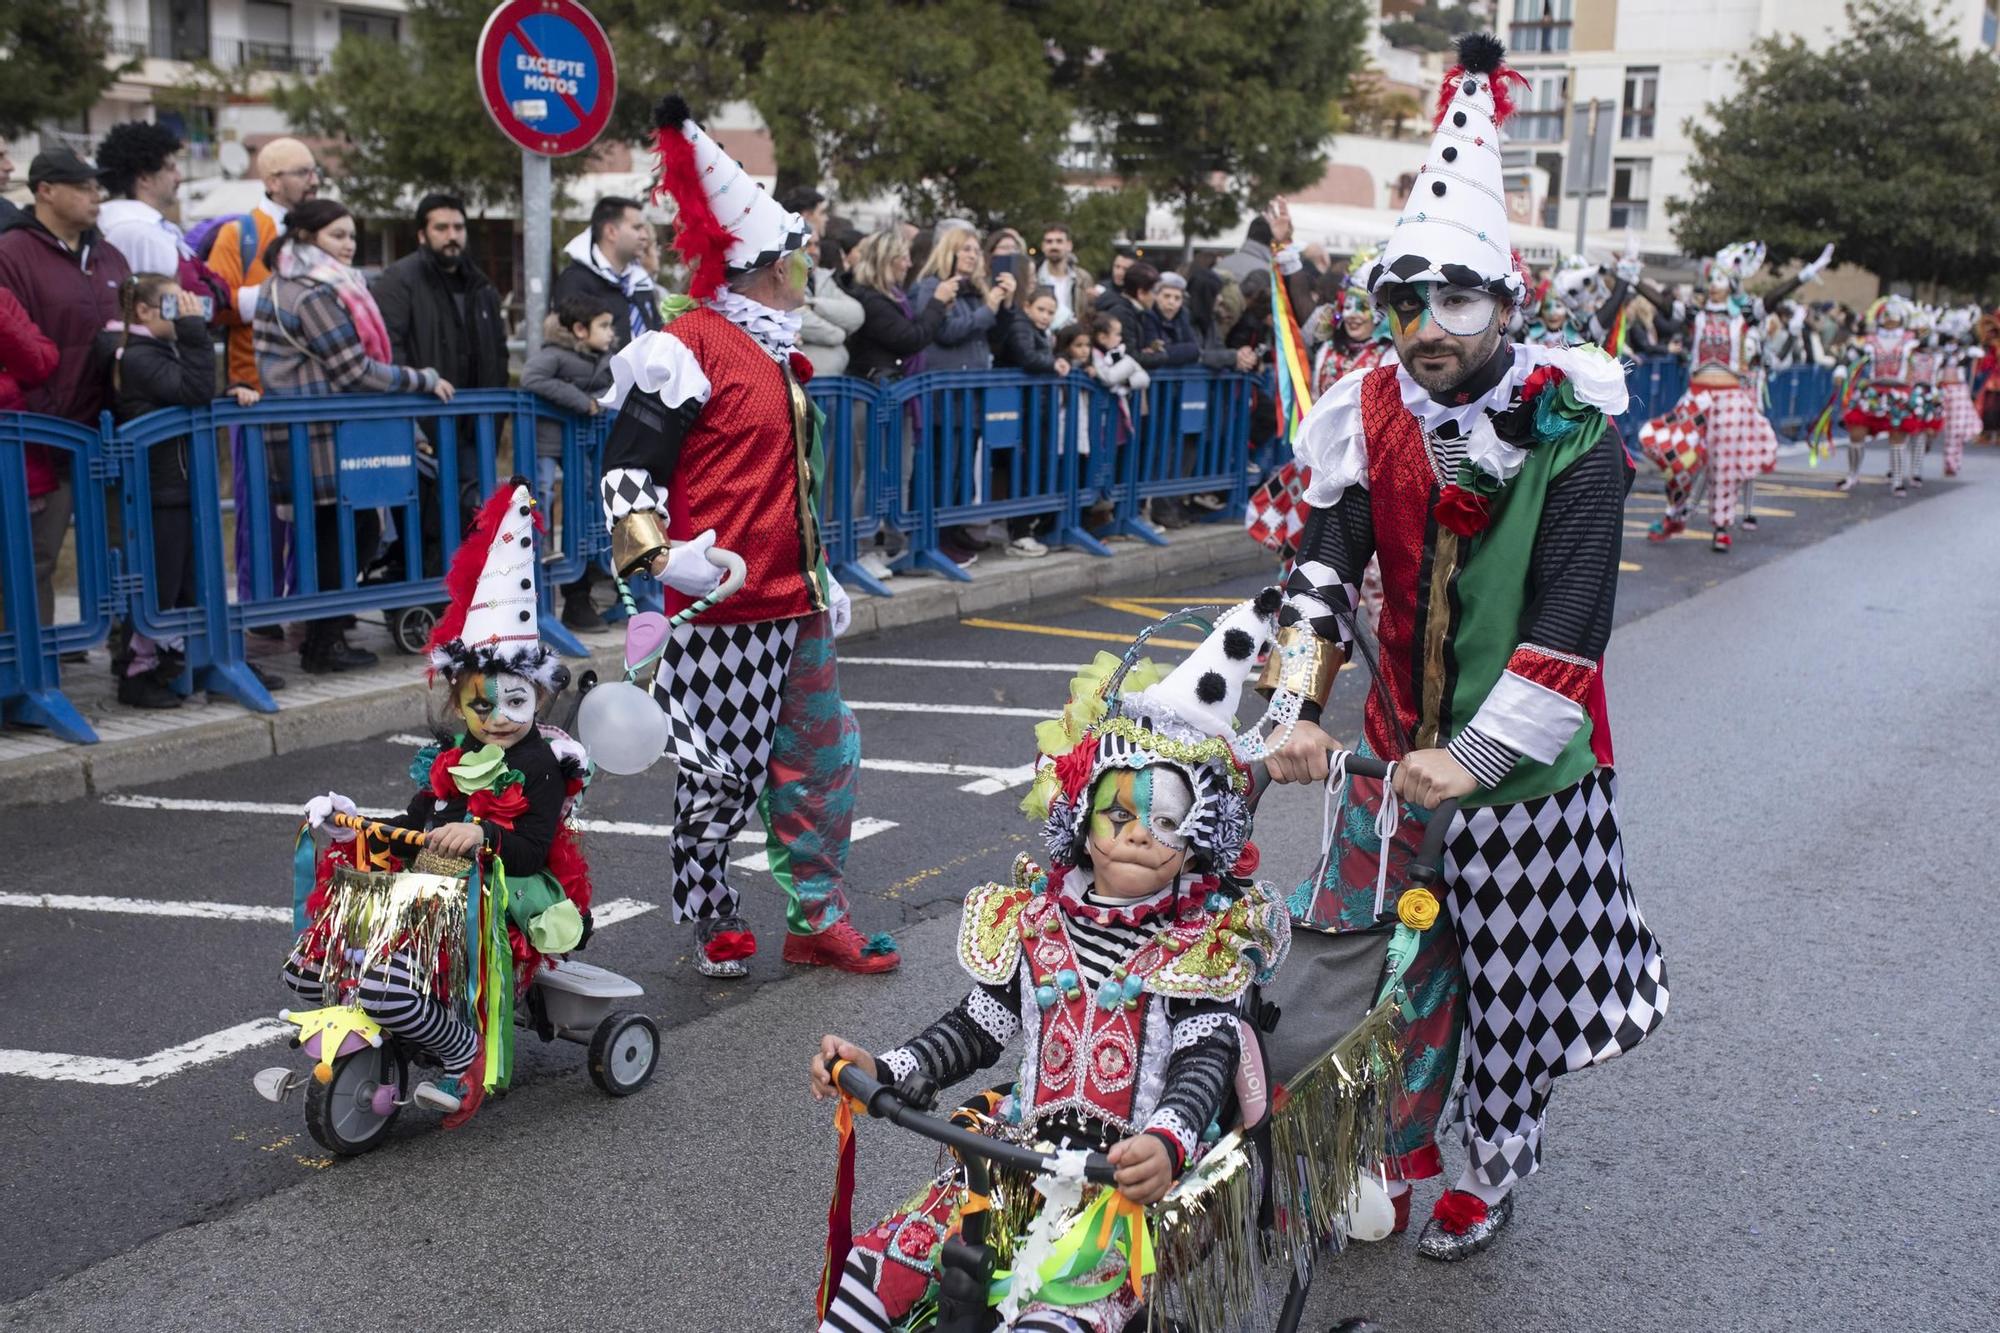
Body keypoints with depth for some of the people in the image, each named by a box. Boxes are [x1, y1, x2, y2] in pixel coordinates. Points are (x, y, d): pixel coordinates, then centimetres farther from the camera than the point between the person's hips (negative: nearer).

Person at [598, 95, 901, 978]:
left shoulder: (779, 353, 18)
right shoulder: (690, 349, -11)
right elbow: (629, 460, -13)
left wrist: (821, 582, 27)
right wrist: (655, 553, -28)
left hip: (796, 606, 9)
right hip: (720, 609, -9)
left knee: (825, 757, 13)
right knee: (721, 774, -1)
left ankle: (818, 919, 25)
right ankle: (712, 927, 18)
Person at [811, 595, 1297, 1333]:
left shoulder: (1207, 942, -4)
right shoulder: (1033, 919, 6)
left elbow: (1206, 1061, -15)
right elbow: (976, 1028, 10)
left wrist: (1167, 1144, -36)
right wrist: (879, 1070, -6)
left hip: (1137, 1177, -4)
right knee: (883, 1258, -8)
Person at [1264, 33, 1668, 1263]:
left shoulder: (1572, 435, -16)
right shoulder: (1372, 415, -3)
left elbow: (1567, 625, -21)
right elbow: (1325, 571, -7)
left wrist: (1475, 757, -26)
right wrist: (1302, 708, -20)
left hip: (1523, 762, -4)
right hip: (1401, 745, 4)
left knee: (1510, 974, 11)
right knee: (1383, 950, 12)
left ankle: (1495, 1170, 34)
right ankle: (1396, 1151, 35)